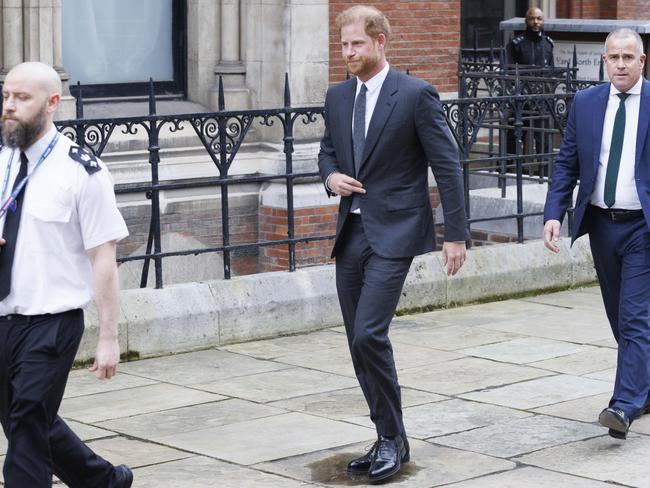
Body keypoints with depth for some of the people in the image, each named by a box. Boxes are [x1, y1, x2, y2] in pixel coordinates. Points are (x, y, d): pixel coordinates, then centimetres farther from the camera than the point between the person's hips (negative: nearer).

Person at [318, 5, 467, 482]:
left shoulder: (417, 95, -9)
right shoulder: (337, 97, 10)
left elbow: (448, 166, -8)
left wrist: (456, 234, -11)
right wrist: (331, 176, 0)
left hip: (393, 233, -7)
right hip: (351, 233, 7)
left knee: (369, 334, -17)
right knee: (360, 343, 8)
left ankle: (392, 438, -1)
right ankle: (390, 441, 20)